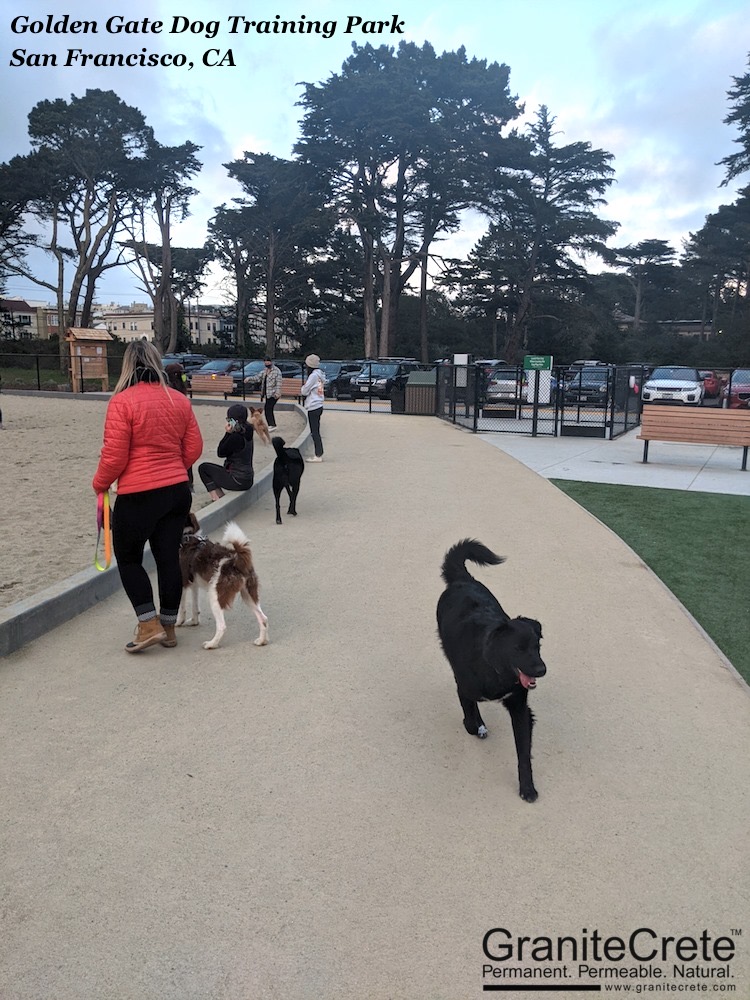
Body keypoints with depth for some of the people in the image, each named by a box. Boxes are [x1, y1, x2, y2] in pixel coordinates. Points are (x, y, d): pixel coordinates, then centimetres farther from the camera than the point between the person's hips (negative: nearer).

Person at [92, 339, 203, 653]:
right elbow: (194, 449, 7)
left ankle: (149, 625, 8)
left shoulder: (122, 401, -13)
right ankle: (168, 627, 22)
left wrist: (100, 484, 4)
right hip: (177, 491, 5)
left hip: (137, 495, -5)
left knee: (128, 559, 12)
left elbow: (114, 455, -13)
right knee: (169, 557, 12)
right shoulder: (179, 400, 4)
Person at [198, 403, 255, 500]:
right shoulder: (247, 433, 4)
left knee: (203, 467, 5)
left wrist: (227, 433, -12)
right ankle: (221, 496, 16)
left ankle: (217, 498, 0)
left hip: (237, 481, -9)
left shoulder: (235, 437, -21)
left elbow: (220, 453, -9)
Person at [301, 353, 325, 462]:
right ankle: (319, 454, 16)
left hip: (313, 407, -9)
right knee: (316, 432, 13)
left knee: (315, 432, -5)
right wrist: (305, 388, 8)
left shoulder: (313, 376, -15)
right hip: (318, 406, 9)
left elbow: (304, 391, -13)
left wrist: (303, 387, 8)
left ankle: (318, 456, -3)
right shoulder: (320, 375, 12)